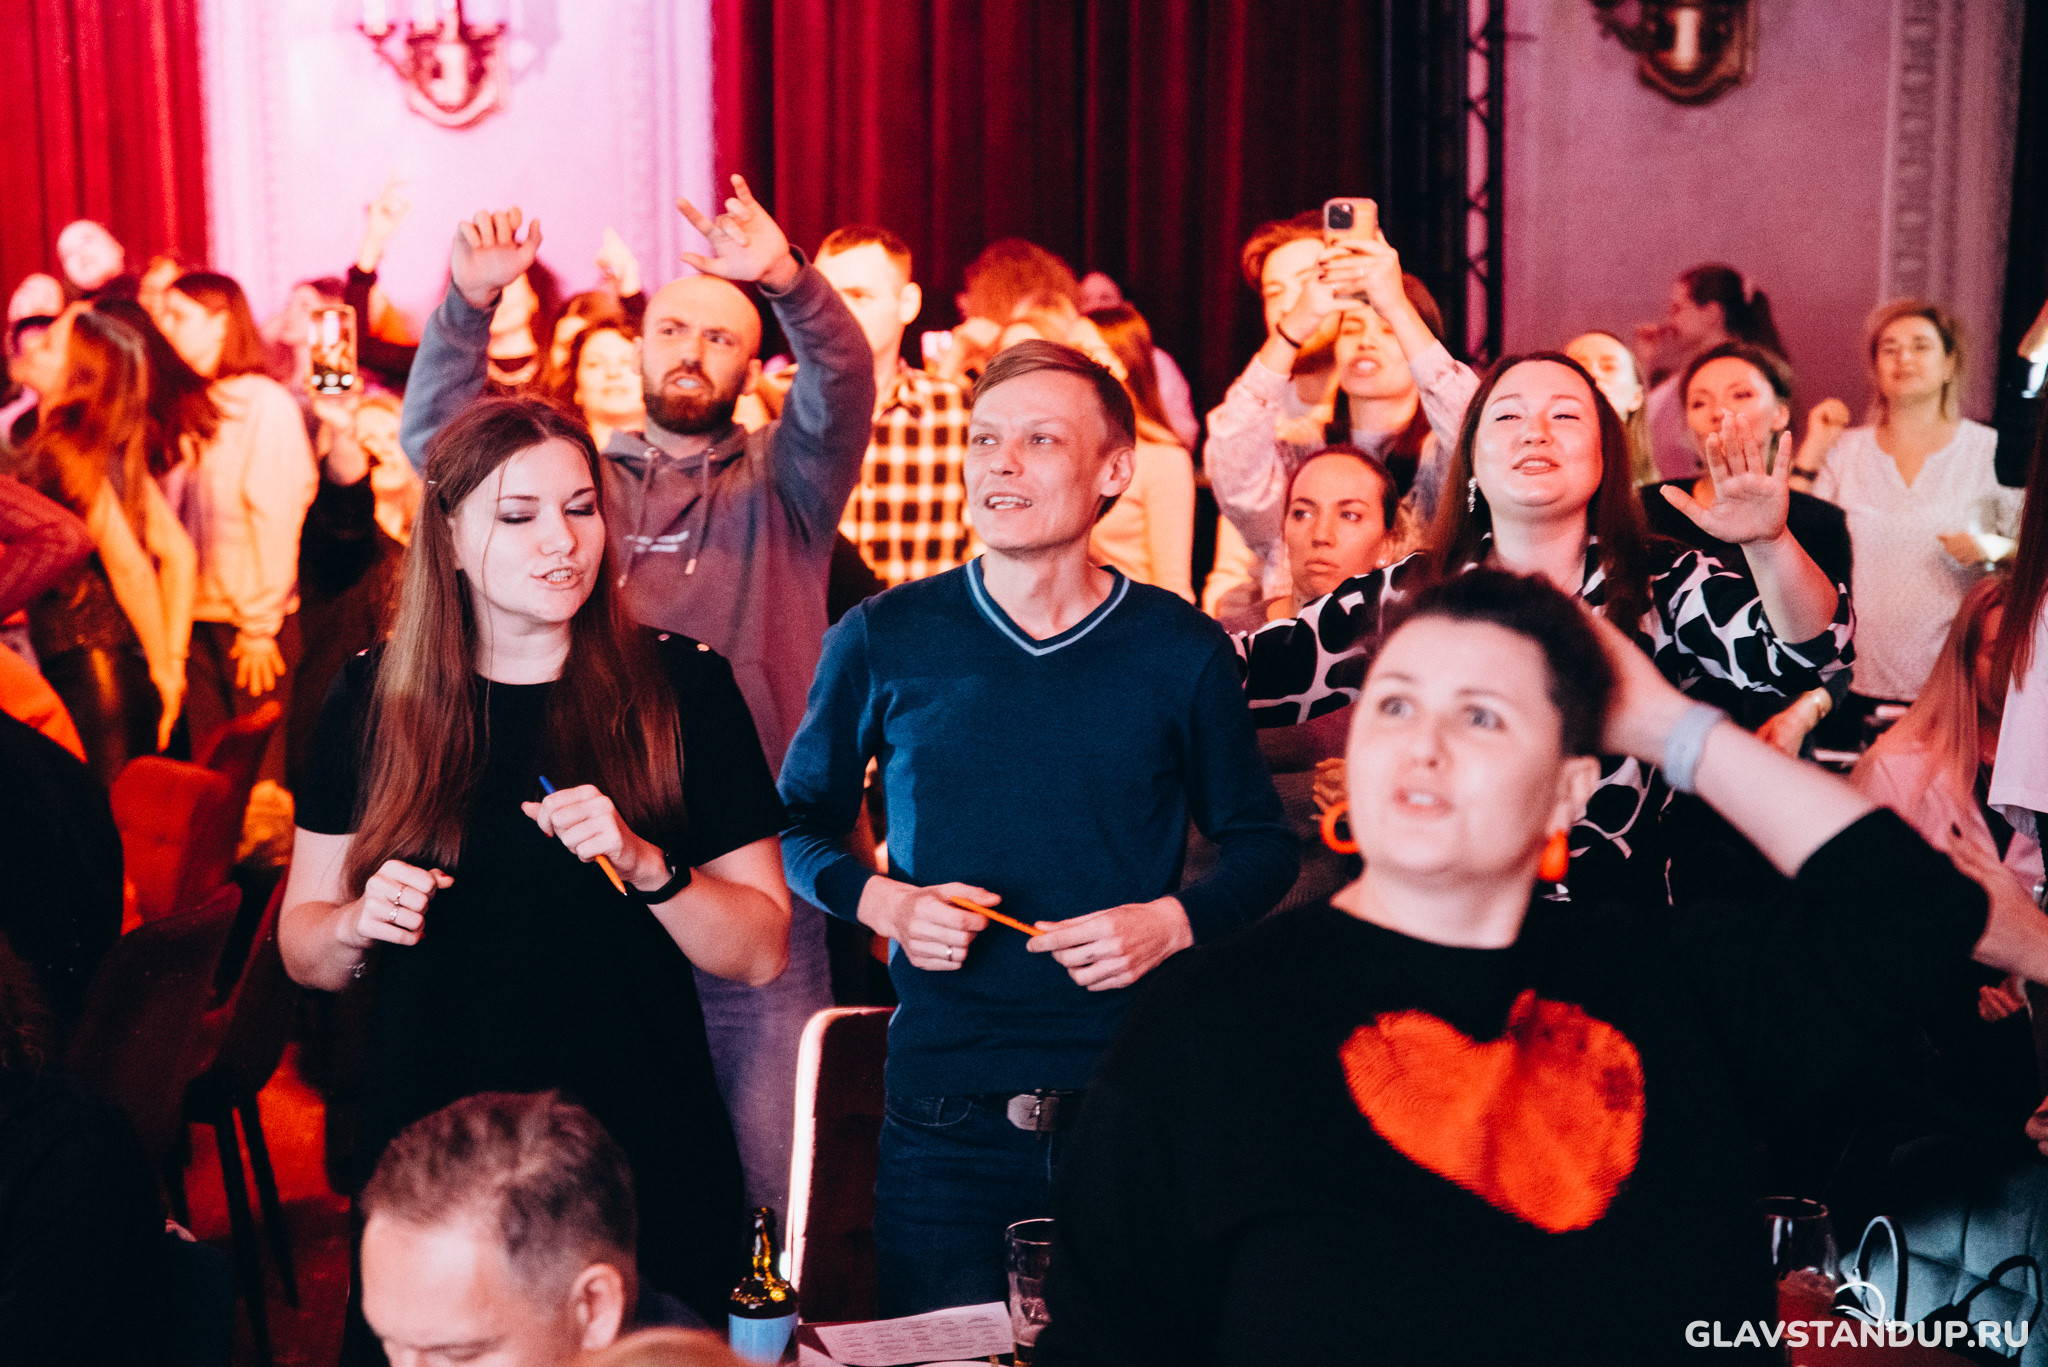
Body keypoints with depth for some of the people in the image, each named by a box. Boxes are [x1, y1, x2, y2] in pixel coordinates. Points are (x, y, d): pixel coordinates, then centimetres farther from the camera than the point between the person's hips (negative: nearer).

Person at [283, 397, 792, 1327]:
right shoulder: (371, 700, 2)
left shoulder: (680, 687, -3)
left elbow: (761, 952, -4)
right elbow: (303, 951, 8)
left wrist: (646, 865, -20)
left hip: (641, 1158, -1)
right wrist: (359, 921, -13)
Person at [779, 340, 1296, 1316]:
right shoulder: (883, 641, 2)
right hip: (943, 1116, 0)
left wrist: (1173, 922, -8)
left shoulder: (1182, 651, 2)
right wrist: (879, 900, -7)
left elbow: (1261, 845, 10)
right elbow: (801, 823, 12)